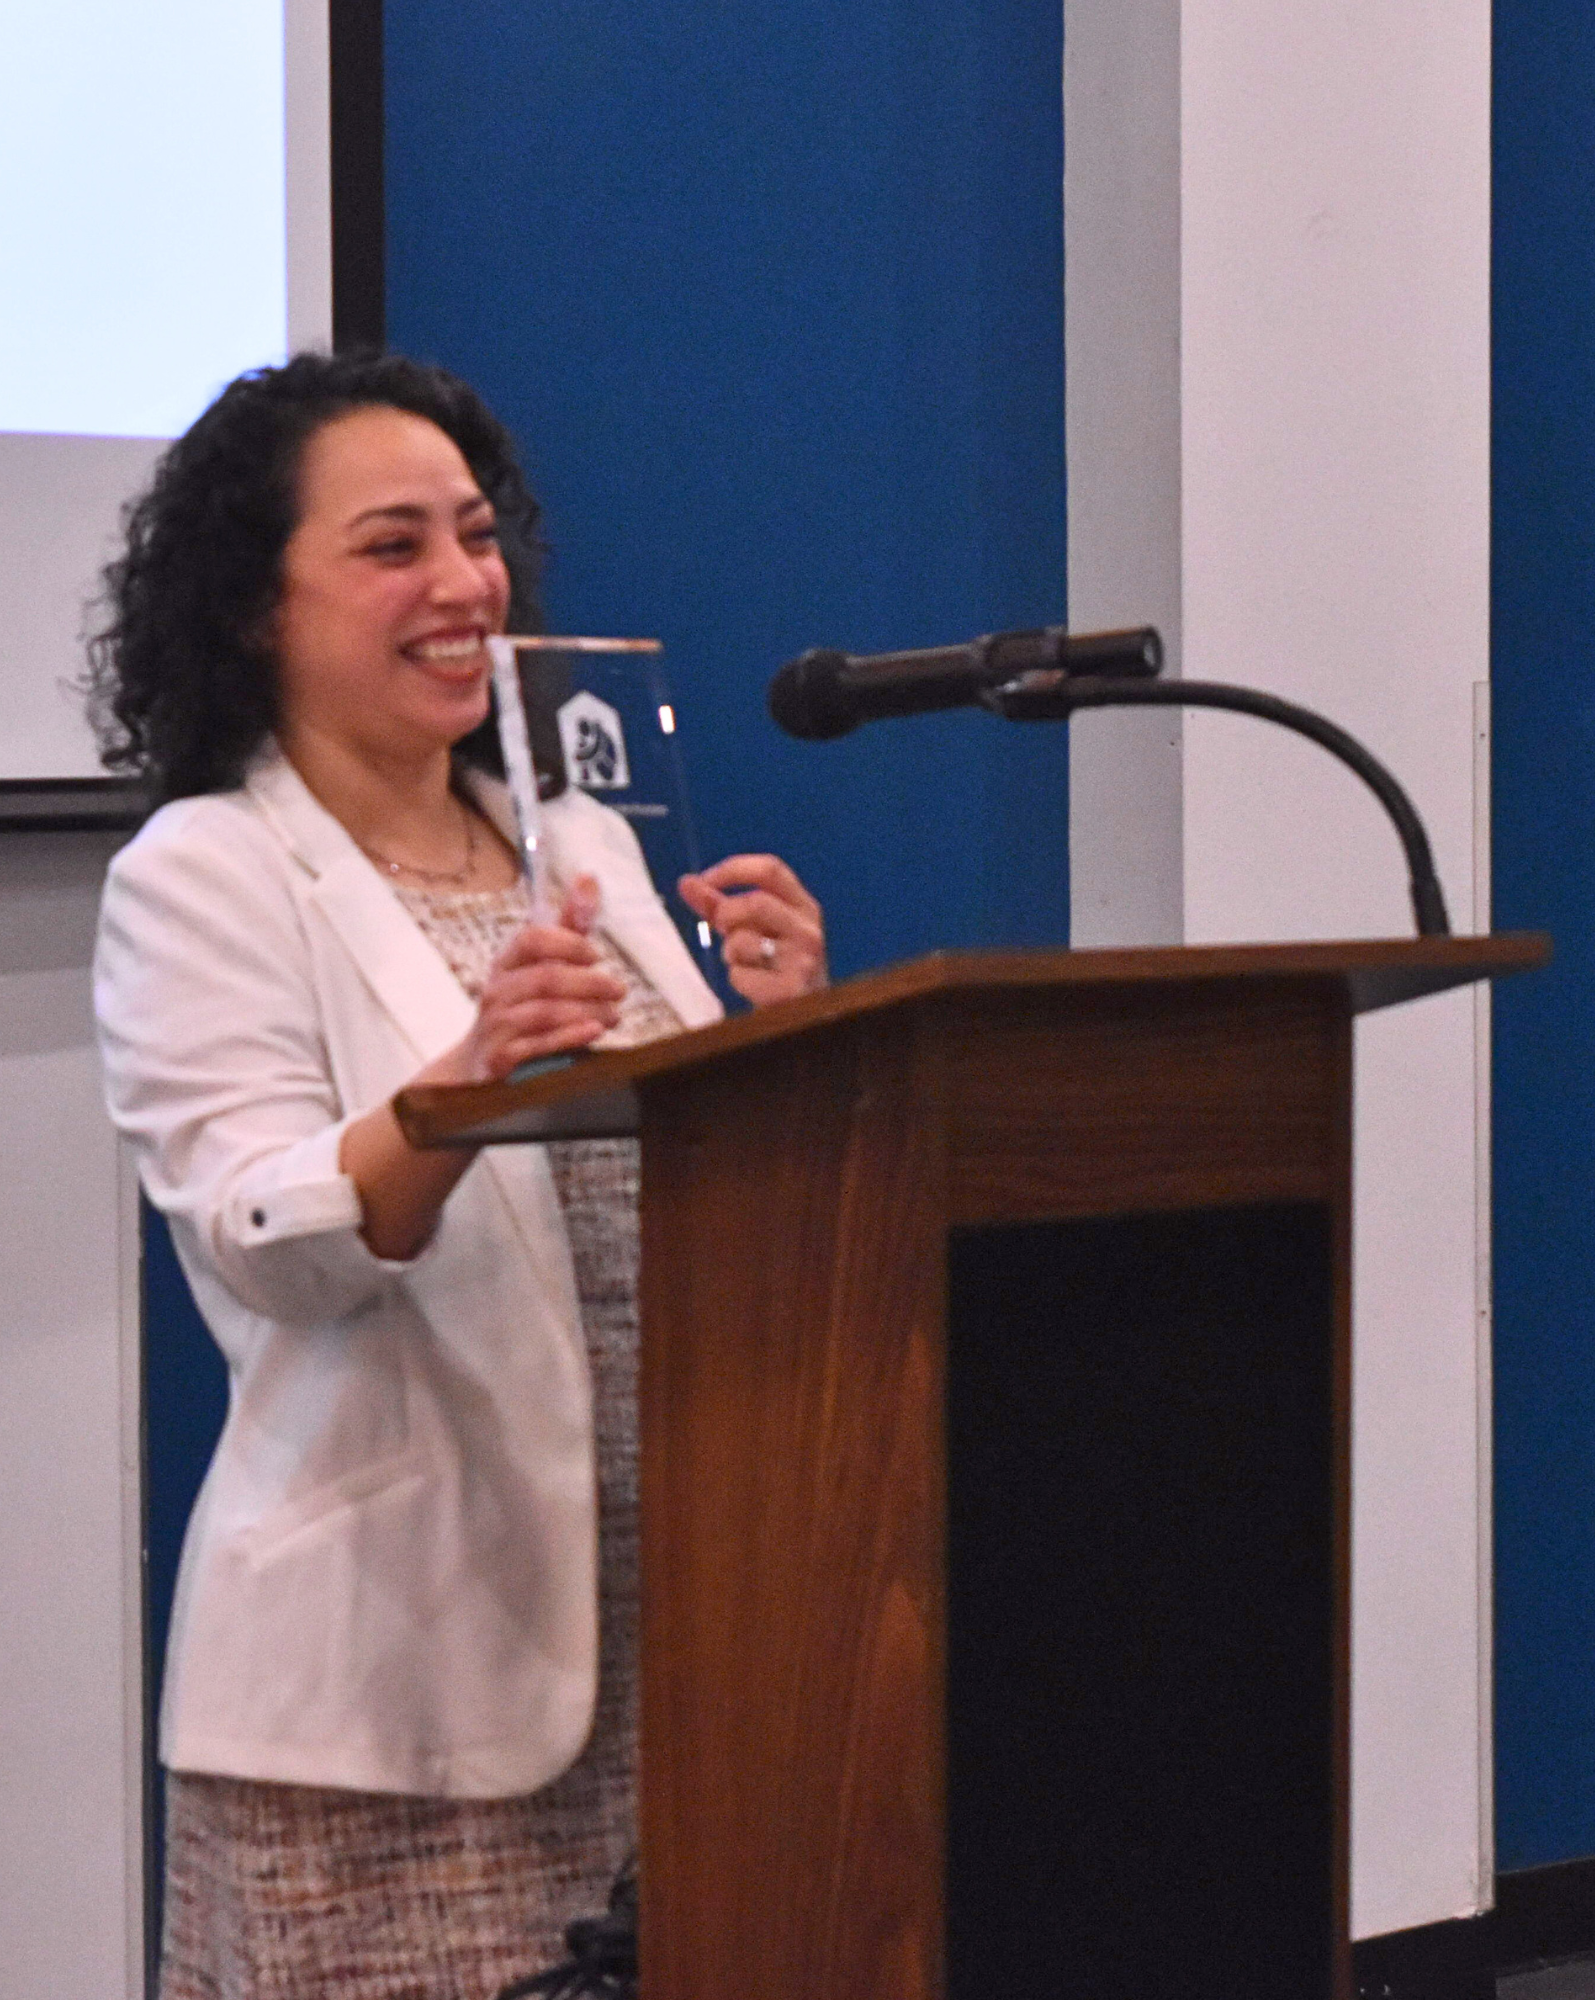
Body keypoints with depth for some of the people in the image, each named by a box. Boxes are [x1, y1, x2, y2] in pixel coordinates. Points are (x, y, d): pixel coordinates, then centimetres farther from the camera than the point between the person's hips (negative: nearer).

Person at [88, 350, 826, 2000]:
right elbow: (270, 1246, -17)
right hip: (401, 1659, -6)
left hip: (675, 1628, 6)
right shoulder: (201, 878, -5)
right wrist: (465, 1084, -35)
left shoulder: (582, 842, 14)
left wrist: (781, 1034, -4)